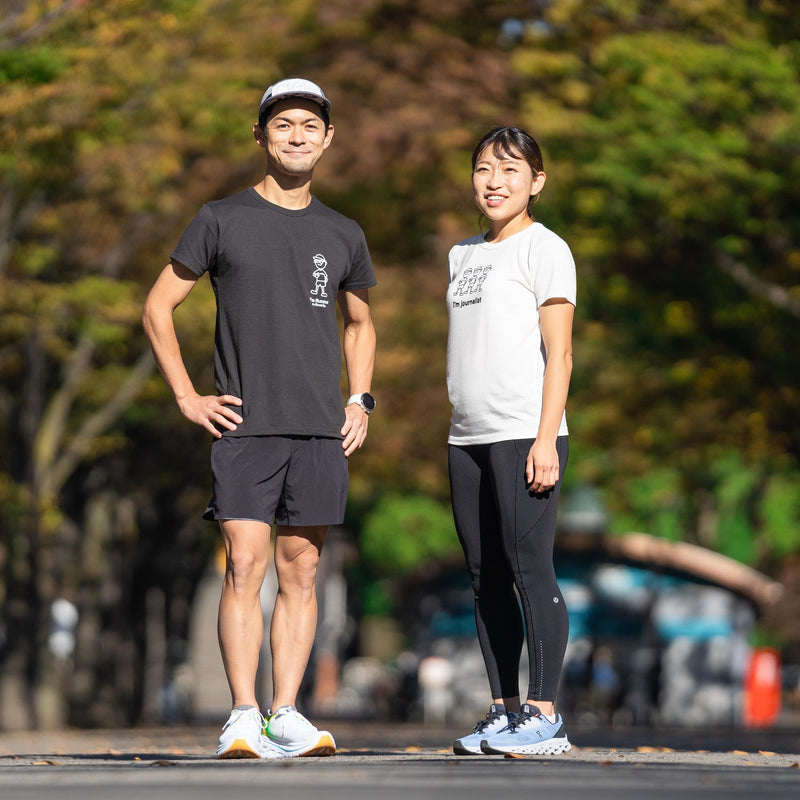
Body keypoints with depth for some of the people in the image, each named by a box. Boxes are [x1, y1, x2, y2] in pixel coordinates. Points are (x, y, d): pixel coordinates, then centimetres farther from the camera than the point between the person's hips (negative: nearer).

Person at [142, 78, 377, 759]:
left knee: (301, 571, 2)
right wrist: (187, 397, -1)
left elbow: (360, 324, 28)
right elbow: (158, 307, 7)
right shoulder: (222, 221, 4)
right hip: (244, 425, -3)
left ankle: (286, 715, 4)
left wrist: (360, 402, 13)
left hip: (321, 431, 3)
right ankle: (243, 719, -10)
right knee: (245, 566, -10)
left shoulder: (343, 236, 13)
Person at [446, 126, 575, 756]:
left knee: (530, 568, -9)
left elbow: (559, 353, -7)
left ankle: (545, 716, -8)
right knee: (487, 577, 7)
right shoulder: (465, 254, 19)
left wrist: (545, 440, -15)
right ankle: (504, 711, 12)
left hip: (525, 435, -7)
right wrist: (457, 439, 17)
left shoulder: (544, 249, -2)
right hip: (469, 438, 7)